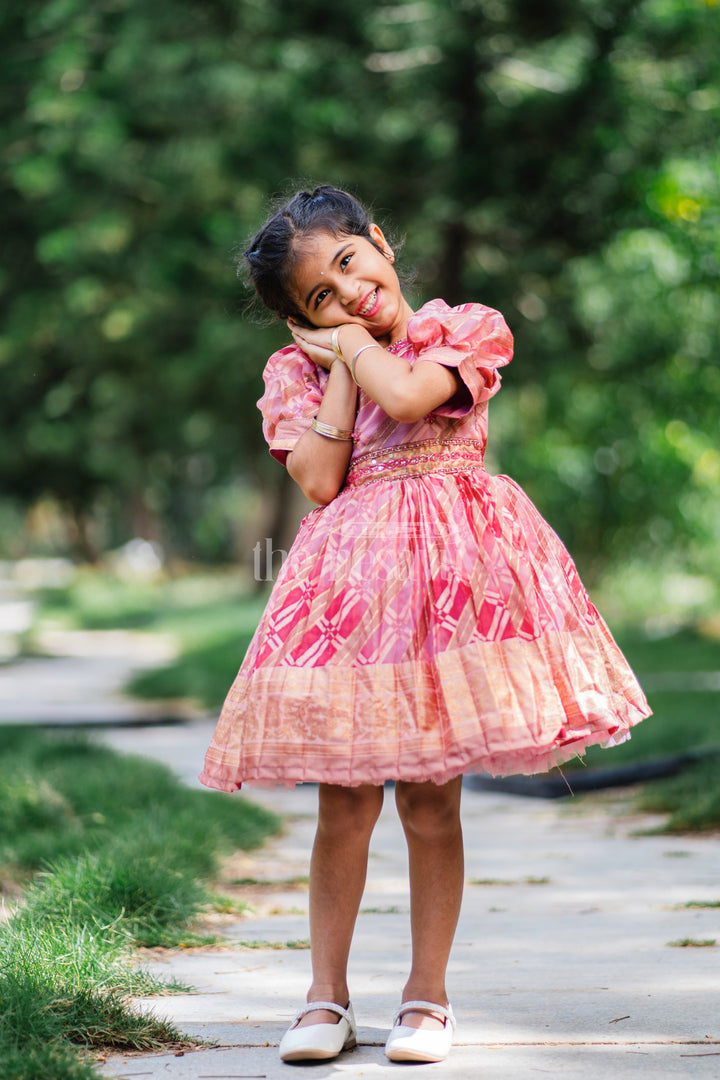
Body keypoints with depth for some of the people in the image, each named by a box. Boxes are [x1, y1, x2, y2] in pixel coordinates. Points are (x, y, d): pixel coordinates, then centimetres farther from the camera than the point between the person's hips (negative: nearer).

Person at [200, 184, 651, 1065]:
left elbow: (406, 397, -15)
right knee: (345, 799, -1)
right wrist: (339, 362, 1)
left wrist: (354, 342, 3)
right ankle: (327, 995, 10)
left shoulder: (465, 330, 5)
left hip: (452, 562, -2)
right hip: (350, 572, 2)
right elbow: (318, 481, -5)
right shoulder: (299, 372, 11)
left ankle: (427, 995, 12)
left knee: (430, 797, 1)